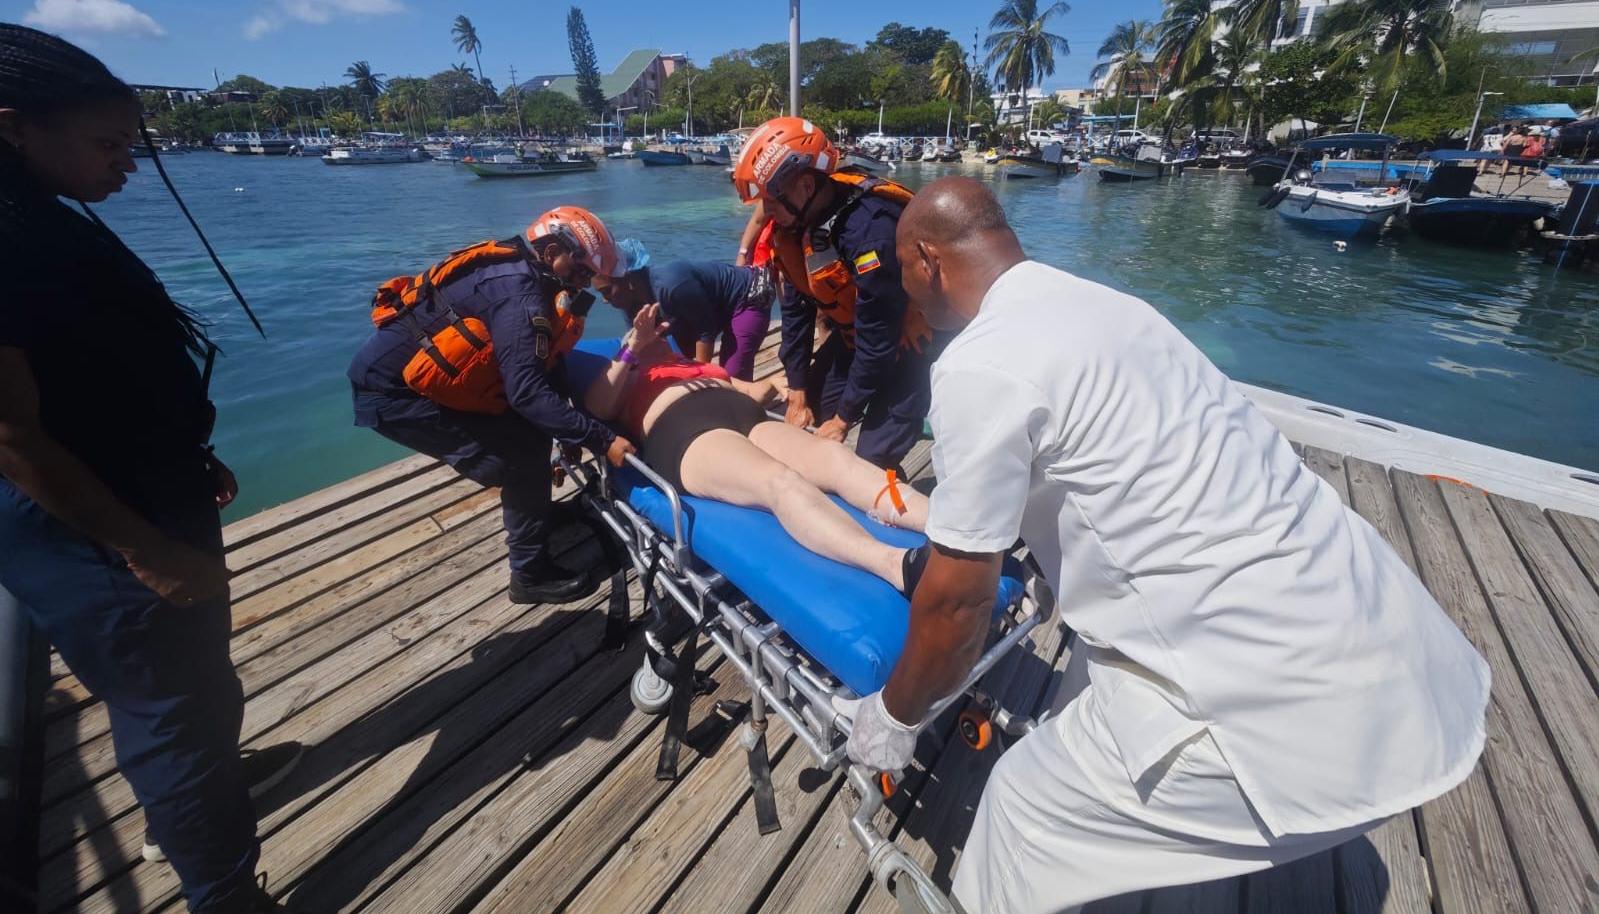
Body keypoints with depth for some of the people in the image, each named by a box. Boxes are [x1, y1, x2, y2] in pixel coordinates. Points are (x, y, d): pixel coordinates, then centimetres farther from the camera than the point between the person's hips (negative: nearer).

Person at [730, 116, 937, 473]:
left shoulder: (868, 228, -35)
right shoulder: (795, 218, -8)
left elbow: (878, 340, -28)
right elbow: (795, 309, -2)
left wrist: (844, 417, -18)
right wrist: (797, 396, 0)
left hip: (909, 337, -8)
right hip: (856, 330, 8)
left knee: (873, 459, -12)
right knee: (810, 412, 9)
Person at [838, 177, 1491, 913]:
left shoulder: (979, 366, -18)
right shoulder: (1095, 303, 9)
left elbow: (957, 600, -12)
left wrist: (895, 714, 7)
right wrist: (954, 538, 37)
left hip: (1287, 690, -9)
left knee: (1031, 809, 8)